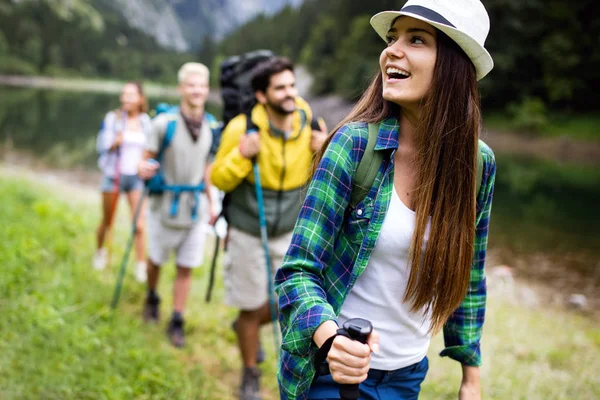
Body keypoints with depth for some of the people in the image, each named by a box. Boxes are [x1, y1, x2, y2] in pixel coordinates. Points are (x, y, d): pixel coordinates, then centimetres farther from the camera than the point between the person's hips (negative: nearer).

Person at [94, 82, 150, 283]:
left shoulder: (146, 122, 4)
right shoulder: (112, 118, -5)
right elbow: (103, 146, -8)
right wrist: (116, 142, -26)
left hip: (136, 177, 1)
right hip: (114, 175, -1)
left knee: (139, 225, -8)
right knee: (107, 222, 12)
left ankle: (141, 267, 1)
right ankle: (100, 251, 39)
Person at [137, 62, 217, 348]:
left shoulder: (210, 127, 2)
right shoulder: (164, 123, -13)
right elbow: (147, 159, -7)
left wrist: (211, 204, 16)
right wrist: (144, 169, -31)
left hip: (195, 210, 3)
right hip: (166, 206, -3)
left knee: (186, 268, 5)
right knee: (156, 260, 15)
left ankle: (177, 323, 17)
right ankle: (152, 299, 44)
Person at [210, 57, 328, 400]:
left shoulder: (311, 127, -9)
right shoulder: (242, 128, -17)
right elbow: (219, 181, -9)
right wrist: (241, 156, -28)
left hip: (291, 233, 3)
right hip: (248, 234, -3)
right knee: (252, 308, 8)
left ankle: (248, 326, 41)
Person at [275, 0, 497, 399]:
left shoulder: (478, 163, -8)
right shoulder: (355, 143, -18)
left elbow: (469, 277, 5)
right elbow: (298, 271, -18)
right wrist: (329, 337, -36)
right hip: (335, 367, -3)